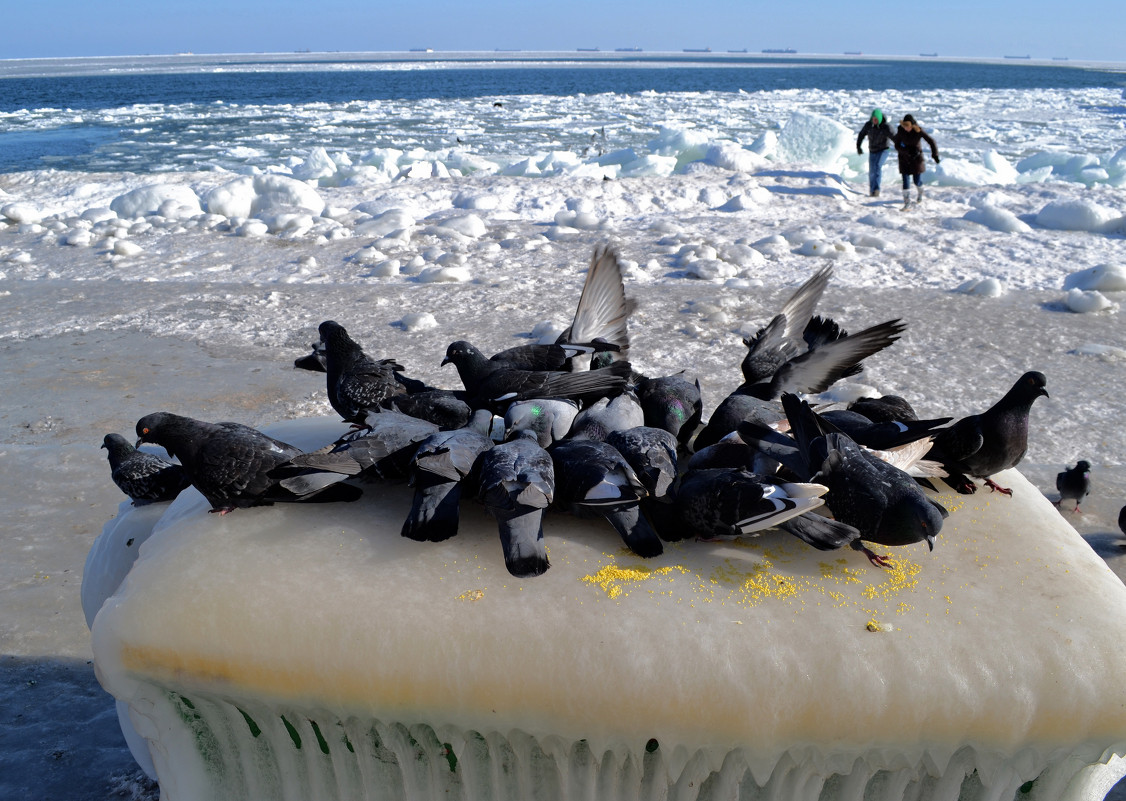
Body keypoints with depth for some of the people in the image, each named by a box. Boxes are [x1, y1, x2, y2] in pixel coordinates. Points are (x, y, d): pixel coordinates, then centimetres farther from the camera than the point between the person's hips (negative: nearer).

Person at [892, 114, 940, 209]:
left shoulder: (919, 131, -17)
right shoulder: (901, 131, -14)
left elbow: (931, 141, -14)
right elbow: (897, 146, -10)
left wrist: (935, 155, -24)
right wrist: (907, 151, -26)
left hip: (917, 158, -1)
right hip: (905, 158, 1)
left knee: (917, 180, 2)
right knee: (905, 179, -9)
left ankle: (920, 193, 36)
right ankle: (907, 202, -3)